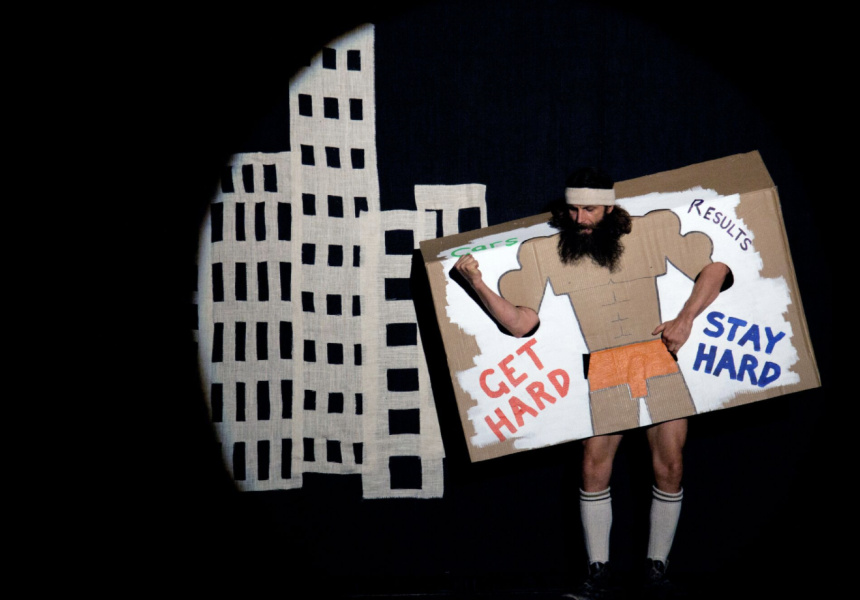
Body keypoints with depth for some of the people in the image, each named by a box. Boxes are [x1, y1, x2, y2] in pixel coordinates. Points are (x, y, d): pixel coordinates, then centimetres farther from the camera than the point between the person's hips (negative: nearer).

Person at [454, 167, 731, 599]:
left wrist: (685, 319, -7)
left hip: (659, 359, 0)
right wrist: (477, 284, -18)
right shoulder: (546, 252, -1)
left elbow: (715, 269, 6)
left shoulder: (652, 231, 0)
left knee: (670, 467, 1)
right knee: (594, 469, -4)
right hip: (604, 372, 0)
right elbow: (520, 322, -5)